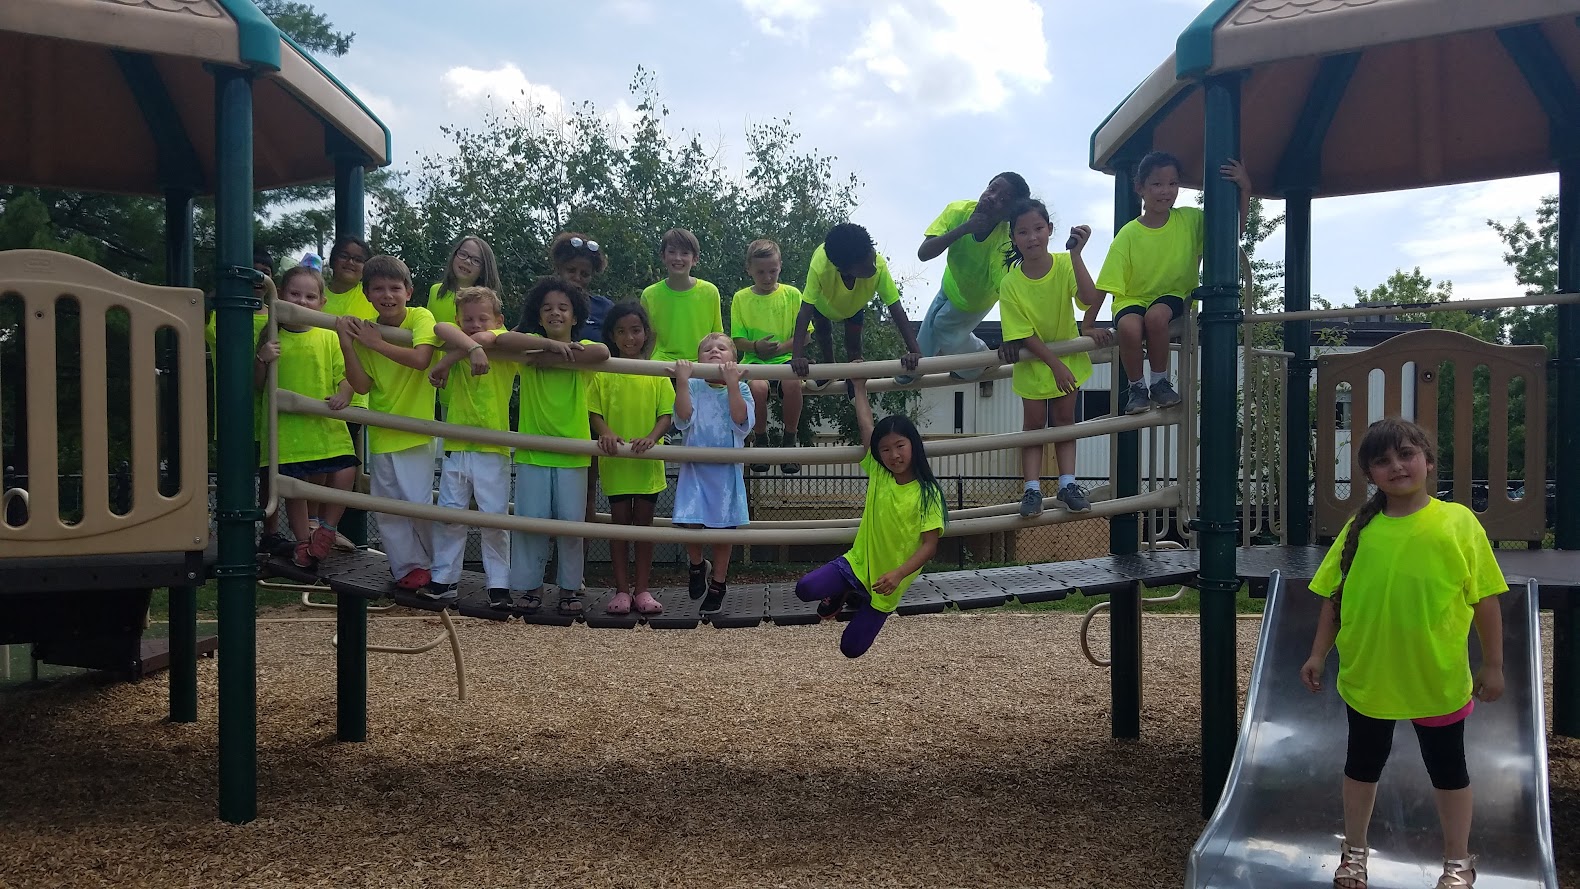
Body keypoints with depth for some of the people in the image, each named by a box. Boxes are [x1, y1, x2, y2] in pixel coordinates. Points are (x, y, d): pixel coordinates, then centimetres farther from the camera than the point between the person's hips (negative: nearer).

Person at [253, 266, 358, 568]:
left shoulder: (329, 338, 5)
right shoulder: (272, 339, 5)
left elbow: (344, 376, 3)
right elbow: (259, 385, 9)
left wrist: (343, 395, -18)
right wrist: (262, 360, -9)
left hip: (326, 427, 0)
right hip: (287, 428, 0)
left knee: (344, 474, -13)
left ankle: (325, 529, 10)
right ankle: (303, 541, 23)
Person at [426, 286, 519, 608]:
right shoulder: (455, 347, 7)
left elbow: (485, 337, -24)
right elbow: (441, 328, -14)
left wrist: (445, 362, -19)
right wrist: (471, 348, -30)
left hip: (492, 450, -4)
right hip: (455, 448, 4)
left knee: (494, 520, -1)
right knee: (448, 516, 7)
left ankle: (499, 586, 8)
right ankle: (444, 581, 18)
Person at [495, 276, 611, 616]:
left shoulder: (581, 349, 0)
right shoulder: (531, 344, 2)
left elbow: (602, 352, -24)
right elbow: (502, 339, -20)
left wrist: (549, 359, -23)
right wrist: (551, 344, -24)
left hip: (572, 451, 0)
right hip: (532, 451, 0)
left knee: (571, 522, 4)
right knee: (530, 521, 3)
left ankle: (570, 588, 16)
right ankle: (531, 586, 15)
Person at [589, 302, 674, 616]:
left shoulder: (657, 373, 1)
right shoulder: (603, 373, 0)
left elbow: (667, 413, -1)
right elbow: (595, 411, -1)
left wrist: (651, 437, -19)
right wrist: (606, 433, -21)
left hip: (648, 461, 1)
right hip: (615, 460, -1)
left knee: (644, 521, 7)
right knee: (620, 522, 6)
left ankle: (642, 589, 15)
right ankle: (621, 589, 13)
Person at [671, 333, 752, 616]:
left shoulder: (740, 388, 1)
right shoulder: (693, 386, 0)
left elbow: (740, 418, -17)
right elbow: (683, 417, -16)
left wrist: (732, 383, -25)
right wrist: (681, 381, -23)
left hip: (726, 469, 0)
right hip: (695, 467, 0)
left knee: (723, 530, 6)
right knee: (690, 523, -13)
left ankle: (717, 586, 23)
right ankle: (697, 565, 19)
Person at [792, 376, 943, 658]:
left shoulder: (927, 493, -14)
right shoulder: (878, 474, -3)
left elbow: (930, 544, -17)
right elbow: (866, 424, 4)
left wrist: (897, 574, -29)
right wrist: (859, 387, 9)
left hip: (886, 583, -3)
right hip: (857, 563, 3)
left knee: (851, 648, 2)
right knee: (806, 589, -24)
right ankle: (843, 594, 12)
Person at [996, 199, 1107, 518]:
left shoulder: (1064, 264, -20)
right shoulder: (1011, 283, -23)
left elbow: (1090, 298, -37)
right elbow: (1026, 334, -19)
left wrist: (1076, 253, -42)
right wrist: (1055, 364, -23)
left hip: (1068, 353, 1)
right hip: (1033, 360, -1)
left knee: (1064, 418, 8)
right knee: (1034, 423, 2)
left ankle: (1067, 484, 13)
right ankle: (1032, 489, 4)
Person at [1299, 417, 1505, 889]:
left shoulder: (1458, 522, -12)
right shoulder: (1359, 529, -5)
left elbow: (1485, 599, -7)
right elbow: (1334, 597, 2)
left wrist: (1493, 664, -5)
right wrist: (1317, 655, 0)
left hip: (1438, 680, -2)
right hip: (1367, 677, 2)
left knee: (1448, 769, 15)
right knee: (1362, 764, 18)